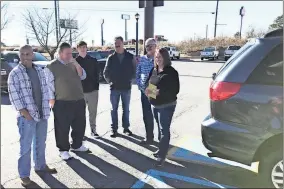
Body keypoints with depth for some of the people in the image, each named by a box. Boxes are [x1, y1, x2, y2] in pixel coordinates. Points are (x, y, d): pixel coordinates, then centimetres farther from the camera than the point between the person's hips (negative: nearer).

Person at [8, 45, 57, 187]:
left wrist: (46, 108, 4)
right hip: (26, 116, -5)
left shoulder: (39, 71, 9)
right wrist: (24, 111, -16)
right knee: (25, 147, 2)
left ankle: (40, 166, 37)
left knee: (40, 143, 19)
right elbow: (14, 95, -12)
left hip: (42, 114, 6)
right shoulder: (14, 74, -8)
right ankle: (24, 175, 15)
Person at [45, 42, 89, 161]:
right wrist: (52, 100, -10)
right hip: (62, 103, -6)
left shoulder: (73, 64, 13)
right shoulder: (51, 67, -5)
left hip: (79, 101, 6)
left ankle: (77, 145, 32)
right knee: (62, 128, 2)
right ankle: (63, 150, 16)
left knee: (80, 125, 15)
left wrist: (76, 64, -7)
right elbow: (49, 84, -7)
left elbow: (83, 76, 5)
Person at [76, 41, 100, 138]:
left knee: (93, 112, 9)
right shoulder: (75, 61, 1)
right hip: (80, 91, -1)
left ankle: (93, 130, 22)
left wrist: (96, 86, -1)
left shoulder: (93, 60, 5)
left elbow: (97, 74, 7)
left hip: (93, 90, 1)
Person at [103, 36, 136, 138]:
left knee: (126, 109, 10)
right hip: (114, 88, 0)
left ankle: (126, 127, 23)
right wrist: (109, 81, -1)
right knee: (114, 109, 6)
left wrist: (130, 80, -2)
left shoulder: (130, 57, -1)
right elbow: (106, 72, 6)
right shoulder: (111, 57, 1)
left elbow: (134, 70, 4)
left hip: (126, 87, 0)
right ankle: (114, 129, 15)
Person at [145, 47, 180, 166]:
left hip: (166, 106, -7)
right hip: (155, 105, 7)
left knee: (164, 130, -4)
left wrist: (160, 92, -28)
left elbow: (175, 90, -17)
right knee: (161, 129, 17)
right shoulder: (154, 70, 6)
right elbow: (149, 83, 17)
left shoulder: (171, 72, -14)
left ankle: (162, 155, 2)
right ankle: (162, 149, 31)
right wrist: (147, 90, -6)